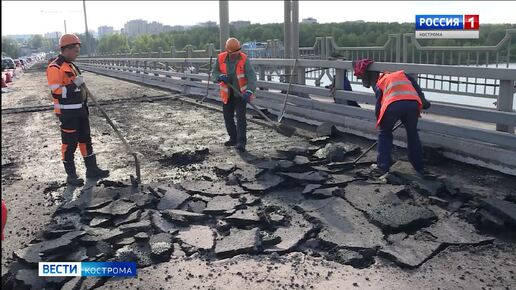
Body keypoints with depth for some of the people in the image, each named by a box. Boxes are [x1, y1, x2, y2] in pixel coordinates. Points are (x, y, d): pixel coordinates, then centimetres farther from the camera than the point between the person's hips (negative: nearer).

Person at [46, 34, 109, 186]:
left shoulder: (71, 65, 14)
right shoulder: (55, 67, -16)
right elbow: (56, 93, -23)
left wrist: (85, 107, 20)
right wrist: (75, 84, -25)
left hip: (79, 111, 9)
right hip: (67, 113, -9)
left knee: (86, 140, 14)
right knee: (69, 144, 0)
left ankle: (92, 169, 24)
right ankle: (71, 175, 11)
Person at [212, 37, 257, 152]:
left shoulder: (244, 59, -17)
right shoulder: (221, 58, -7)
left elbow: (252, 76, -23)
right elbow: (215, 72, 3)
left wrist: (249, 92, -37)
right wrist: (221, 77, -20)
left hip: (241, 94, -4)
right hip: (227, 94, 4)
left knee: (241, 116, -11)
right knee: (227, 117, 12)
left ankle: (241, 142, -9)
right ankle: (233, 138, 29)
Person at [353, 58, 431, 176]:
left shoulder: (378, 83, 27)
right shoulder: (401, 73, 35)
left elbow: (379, 103, 20)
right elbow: (415, 85, 20)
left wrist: (380, 122, 29)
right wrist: (423, 101, 18)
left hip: (393, 104, -2)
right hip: (413, 103, 3)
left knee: (385, 133, 22)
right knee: (412, 133, 25)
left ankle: (383, 166, 18)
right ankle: (419, 166, 31)